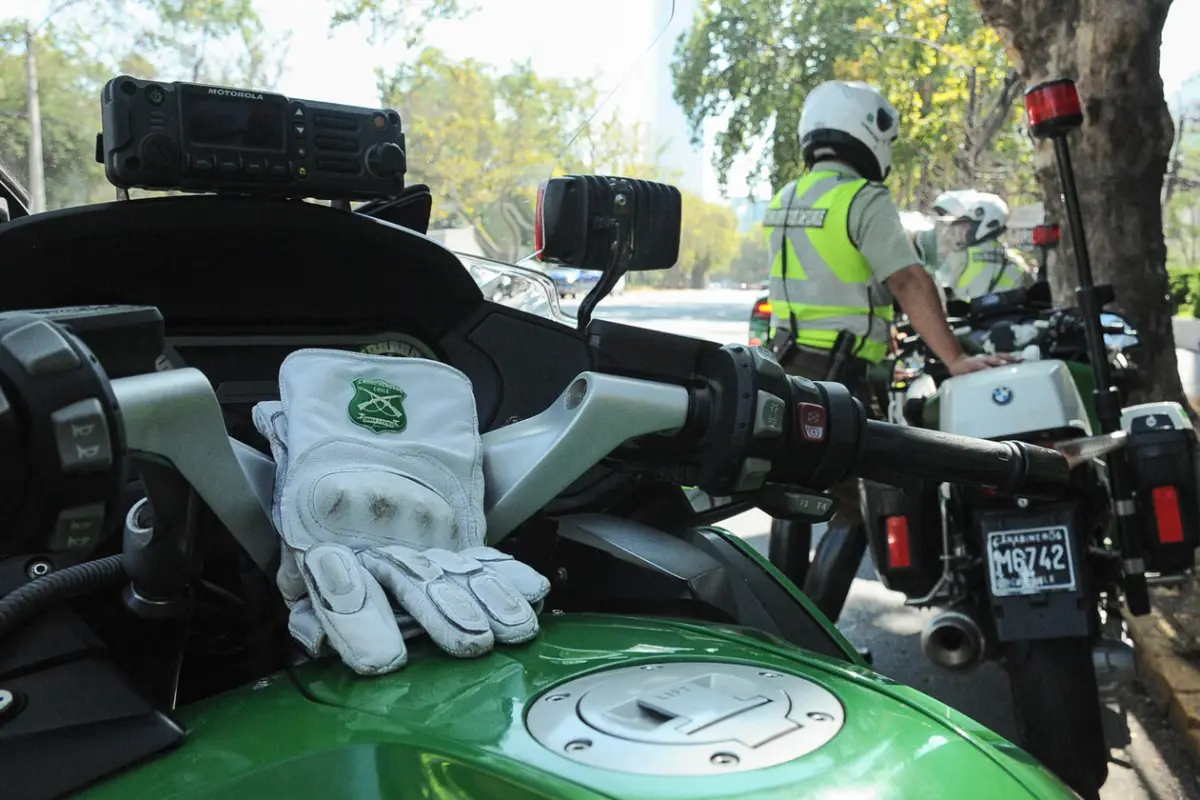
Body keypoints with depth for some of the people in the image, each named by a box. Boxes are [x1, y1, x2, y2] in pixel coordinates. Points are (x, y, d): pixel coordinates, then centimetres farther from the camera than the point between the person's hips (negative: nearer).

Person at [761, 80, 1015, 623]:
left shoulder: (785, 200, 12)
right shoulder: (864, 199, -12)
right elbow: (909, 283, -19)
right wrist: (954, 359, -20)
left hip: (785, 362, 9)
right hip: (836, 374, -8)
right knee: (853, 507, -2)